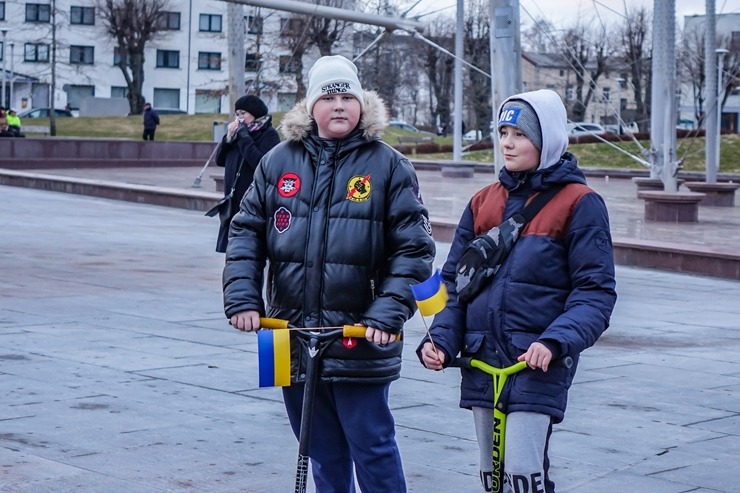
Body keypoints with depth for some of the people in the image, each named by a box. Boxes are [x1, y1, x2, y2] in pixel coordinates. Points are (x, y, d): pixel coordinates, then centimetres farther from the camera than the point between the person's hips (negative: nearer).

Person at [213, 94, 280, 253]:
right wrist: (229, 136, 0)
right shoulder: (240, 132, 15)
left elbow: (260, 162, -21)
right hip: (234, 203, 7)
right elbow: (220, 160, 13)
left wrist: (243, 137, -15)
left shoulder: (269, 135, -6)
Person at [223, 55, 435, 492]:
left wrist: (389, 312, -15)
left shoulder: (389, 166, -2)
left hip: (360, 340, -4)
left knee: (372, 446, -1)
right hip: (293, 334, 4)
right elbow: (246, 230, 9)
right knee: (322, 452, 14)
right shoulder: (279, 161, 8)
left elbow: (414, 247, -4)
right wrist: (242, 296, -4)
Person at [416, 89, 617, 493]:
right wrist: (441, 339, -2)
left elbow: (595, 291, -8)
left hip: (538, 366, -5)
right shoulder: (484, 202, 11)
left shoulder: (579, 203, -4)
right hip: (482, 363, 5)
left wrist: (555, 342, -23)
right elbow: (454, 279, 13)